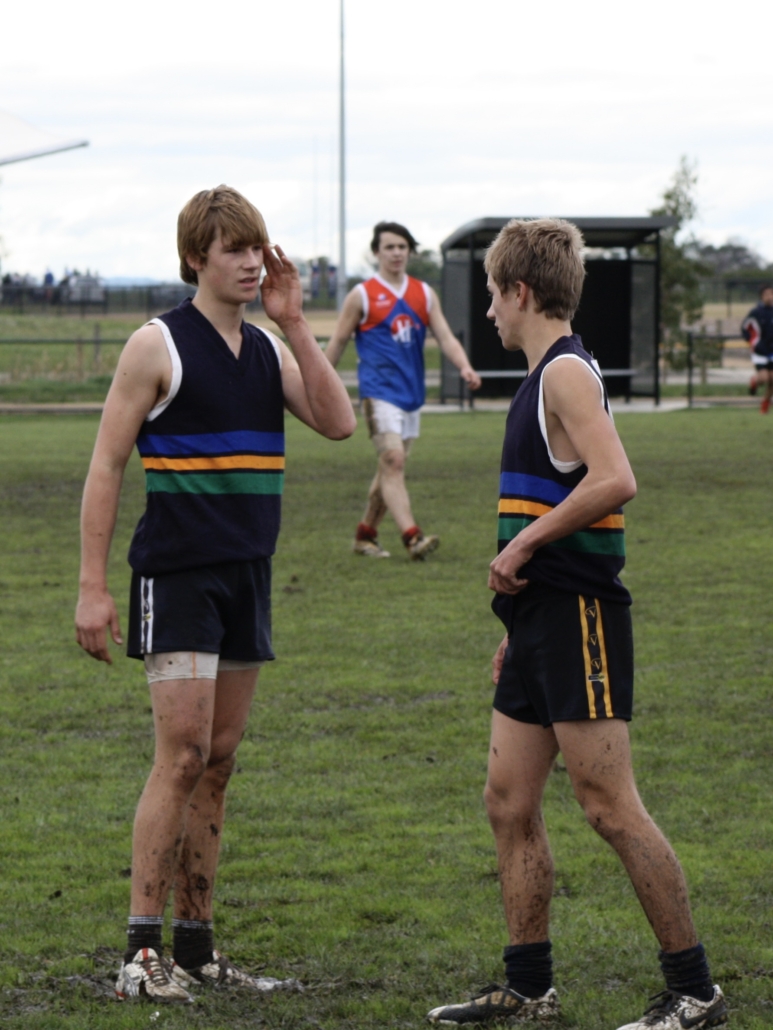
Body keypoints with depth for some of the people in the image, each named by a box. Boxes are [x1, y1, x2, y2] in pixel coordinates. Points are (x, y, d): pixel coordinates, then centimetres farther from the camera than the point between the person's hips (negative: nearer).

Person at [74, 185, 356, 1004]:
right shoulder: (159, 346, -6)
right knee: (182, 755, -12)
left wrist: (294, 326, -6)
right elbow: (106, 464, -7)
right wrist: (93, 587, -12)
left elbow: (338, 422, -1)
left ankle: (196, 946, 15)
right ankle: (141, 952, -9)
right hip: (175, 575, -6)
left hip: (247, 578, 7)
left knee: (218, 760, 9)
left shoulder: (270, 350, 12)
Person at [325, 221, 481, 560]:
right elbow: (337, 343, 4)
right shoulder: (362, 295, -2)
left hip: (411, 392, 6)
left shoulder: (424, 294, 11)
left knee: (390, 468, 10)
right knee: (393, 461, -18)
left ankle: (365, 535, 23)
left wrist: (465, 367, -13)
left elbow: (445, 337, 5)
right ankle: (412, 537, -27)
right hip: (379, 391, -6)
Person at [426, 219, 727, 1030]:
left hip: (579, 620, -10)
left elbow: (614, 481, -28)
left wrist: (524, 543, -19)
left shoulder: (567, 372, -13)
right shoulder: (545, 378, 17)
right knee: (509, 802, 10)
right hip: (543, 625, 10)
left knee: (610, 807, -8)